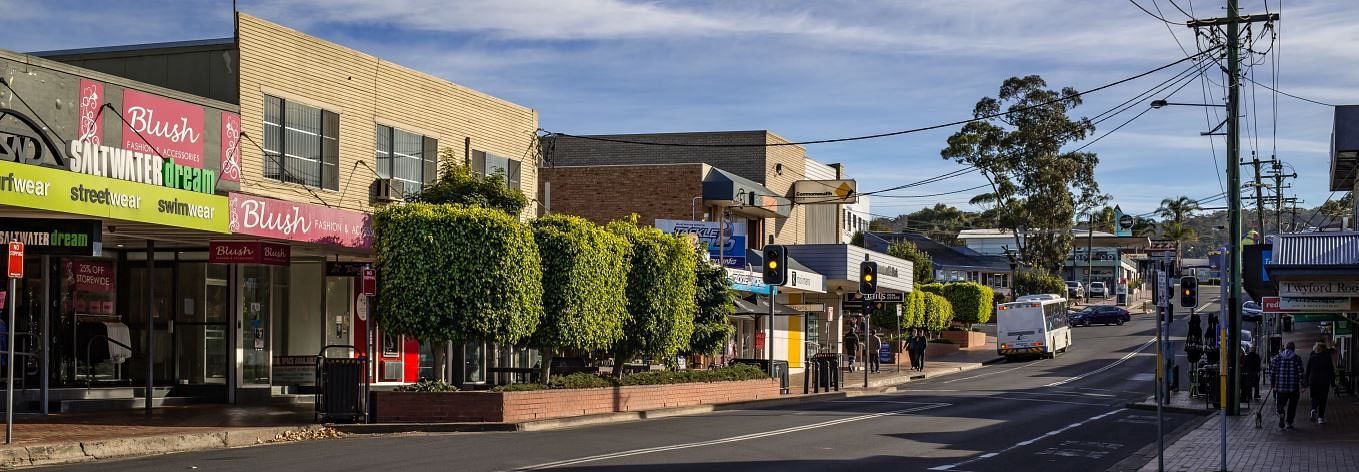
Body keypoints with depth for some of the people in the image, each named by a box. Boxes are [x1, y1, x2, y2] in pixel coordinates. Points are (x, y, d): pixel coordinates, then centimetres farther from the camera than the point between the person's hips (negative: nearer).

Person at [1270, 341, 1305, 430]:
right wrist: (1300, 386, -4)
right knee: (1292, 406, 13)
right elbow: (1300, 373, -6)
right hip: (1294, 387, -1)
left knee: (1280, 404, 10)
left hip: (1280, 387, 1)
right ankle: (1289, 423, 12)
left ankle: (1281, 414, -19)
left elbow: (1272, 372, 5)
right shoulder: (1297, 358, -1)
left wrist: (1272, 383, 16)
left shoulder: (1277, 358, 4)